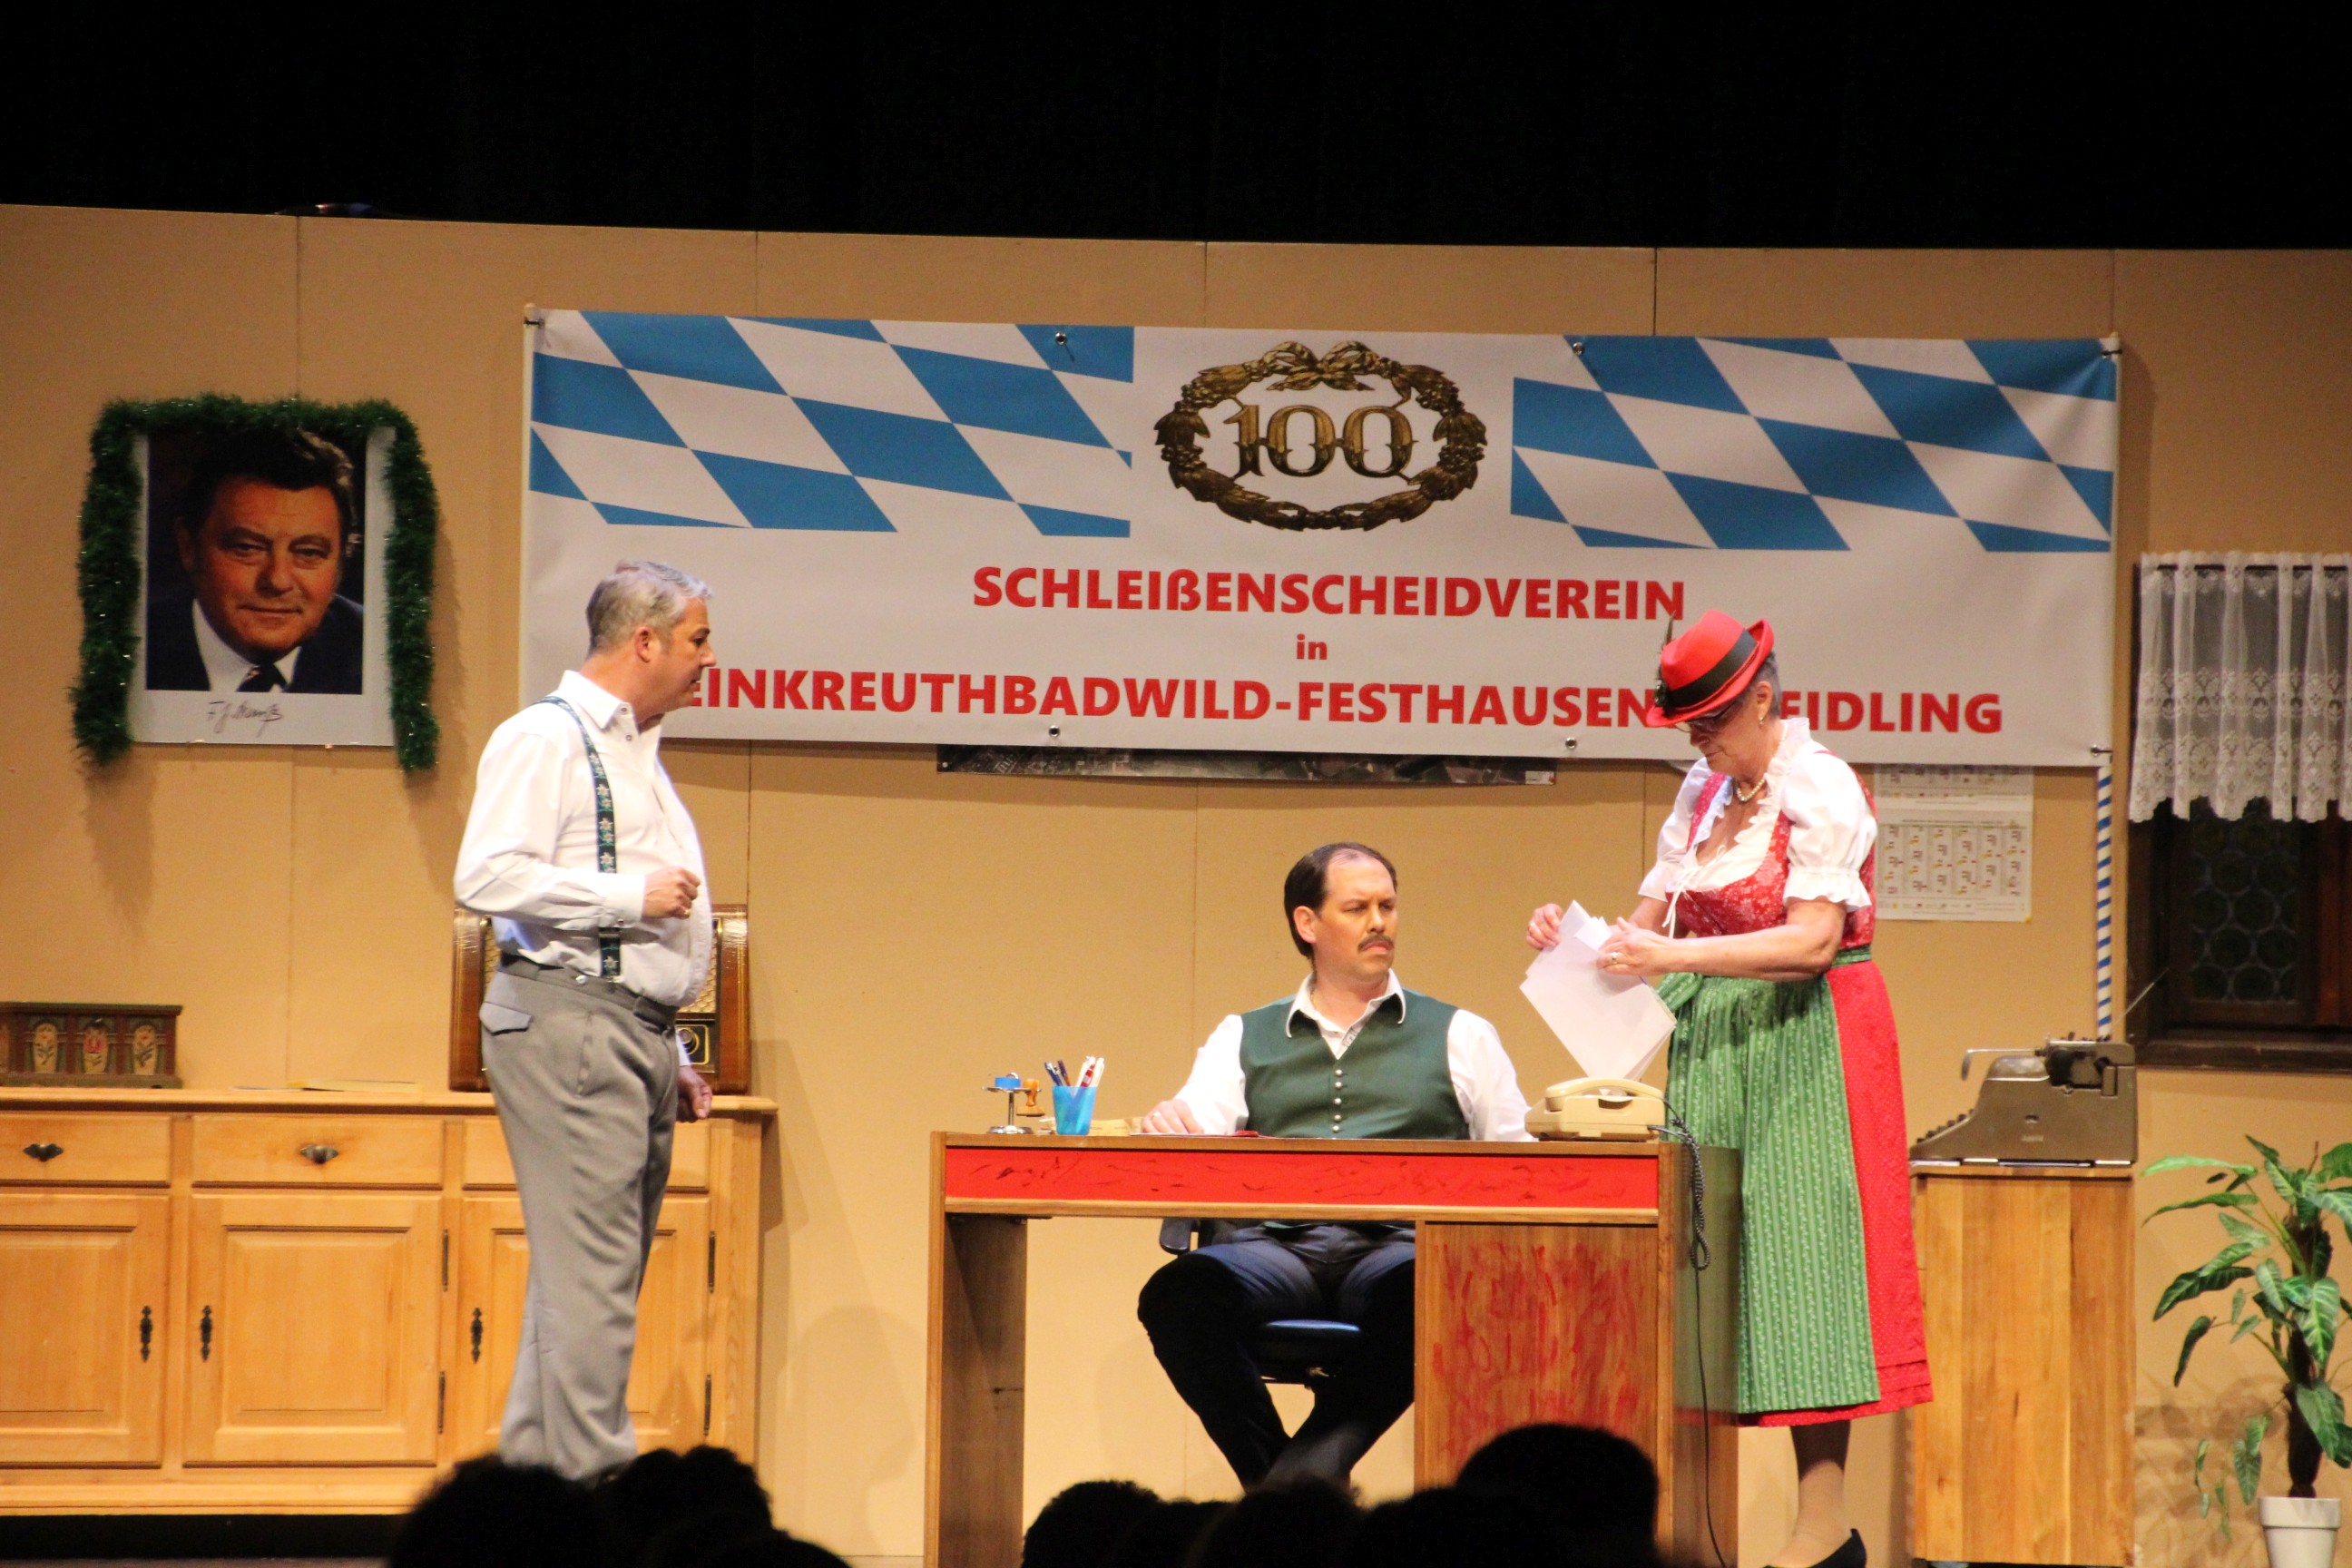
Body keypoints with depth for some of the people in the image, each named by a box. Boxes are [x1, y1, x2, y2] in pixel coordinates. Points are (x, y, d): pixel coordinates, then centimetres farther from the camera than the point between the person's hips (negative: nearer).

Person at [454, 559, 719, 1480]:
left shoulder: (635, 754, 23)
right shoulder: (546, 739, -7)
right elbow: (487, 877, -18)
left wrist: (669, 1056, 23)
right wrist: (633, 894, -17)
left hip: (634, 1031, 10)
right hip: (568, 1024, -10)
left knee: (596, 1275, 7)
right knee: (590, 1273, -13)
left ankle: (531, 1474, 10)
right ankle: (593, 1481, -16)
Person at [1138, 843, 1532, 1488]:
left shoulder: (1459, 1036, 23)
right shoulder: (1244, 1038, 25)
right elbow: (1192, 1126, 10)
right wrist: (1166, 1130, -14)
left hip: (1398, 1246, -1)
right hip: (1277, 1241, 1)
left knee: (1418, 1292, -40)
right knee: (1178, 1293, -34)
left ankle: (1311, 1465, -37)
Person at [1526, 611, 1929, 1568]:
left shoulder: (1821, 790, -9)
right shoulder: (1703, 793, 14)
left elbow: (1812, 941, -18)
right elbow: (1655, 922, 13)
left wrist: (1676, 954, -26)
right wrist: (1579, 941, -7)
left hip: (1804, 1044, -7)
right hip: (1714, 1047, 7)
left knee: (1796, 1247, -10)